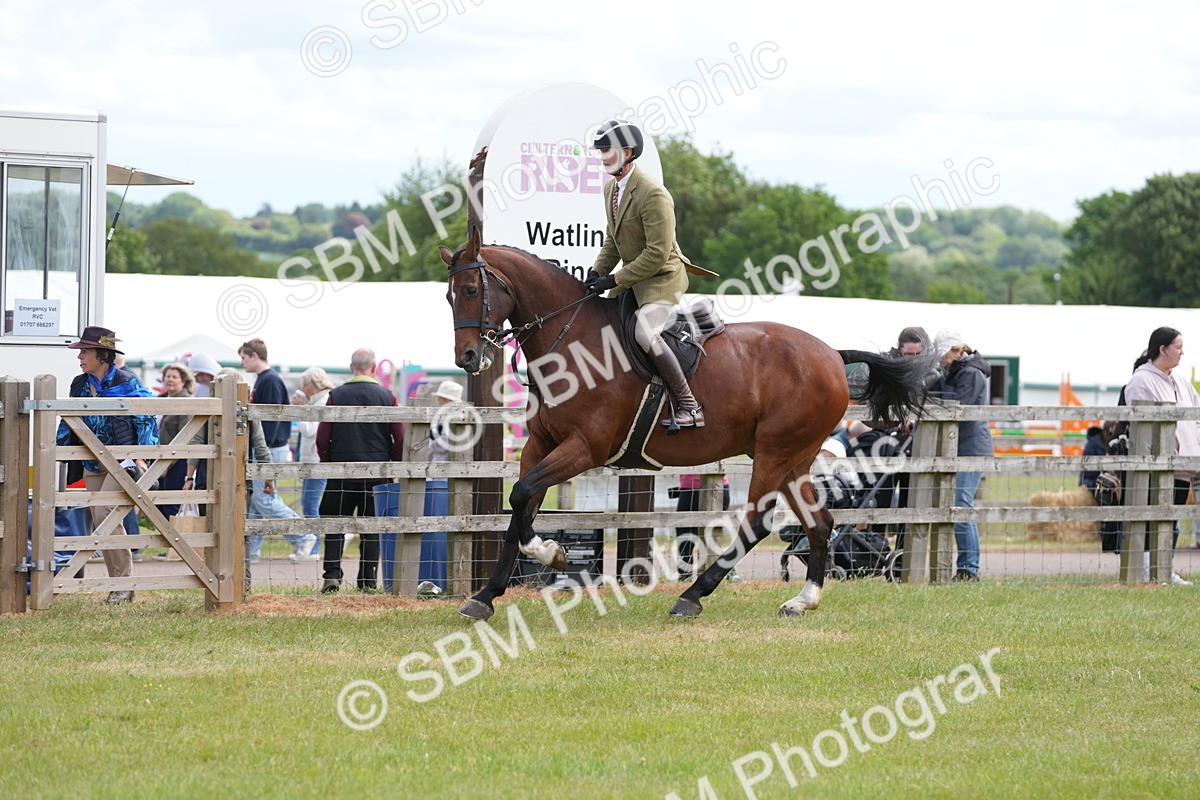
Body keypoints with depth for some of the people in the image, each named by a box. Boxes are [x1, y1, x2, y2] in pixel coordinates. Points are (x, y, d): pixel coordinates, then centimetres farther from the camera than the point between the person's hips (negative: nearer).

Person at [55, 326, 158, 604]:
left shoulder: (126, 383, -8)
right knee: (101, 524, 4)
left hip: (121, 460, -7)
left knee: (103, 512, -21)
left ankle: (124, 582, -14)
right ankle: (118, 585, 12)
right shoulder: (79, 385, 9)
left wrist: (140, 457, -14)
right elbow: (68, 423, 19)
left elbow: (146, 420, -6)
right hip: (93, 464, 7)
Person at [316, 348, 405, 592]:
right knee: (372, 527, 7)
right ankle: (368, 580, 5)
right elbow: (400, 438, -3)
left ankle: (332, 574, -5)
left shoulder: (336, 396, -2)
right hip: (377, 473, 0)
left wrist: (328, 463, 12)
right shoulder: (387, 397, -2)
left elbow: (322, 437, -2)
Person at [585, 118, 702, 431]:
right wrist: (597, 272, 1)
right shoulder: (611, 188, 7)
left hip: (663, 277, -10)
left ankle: (689, 407, -26)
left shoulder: (653, 194, -24)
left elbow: (658, 254, -25)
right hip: (632, 278, 10)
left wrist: (614, 280, -23)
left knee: (645, 332, -30)